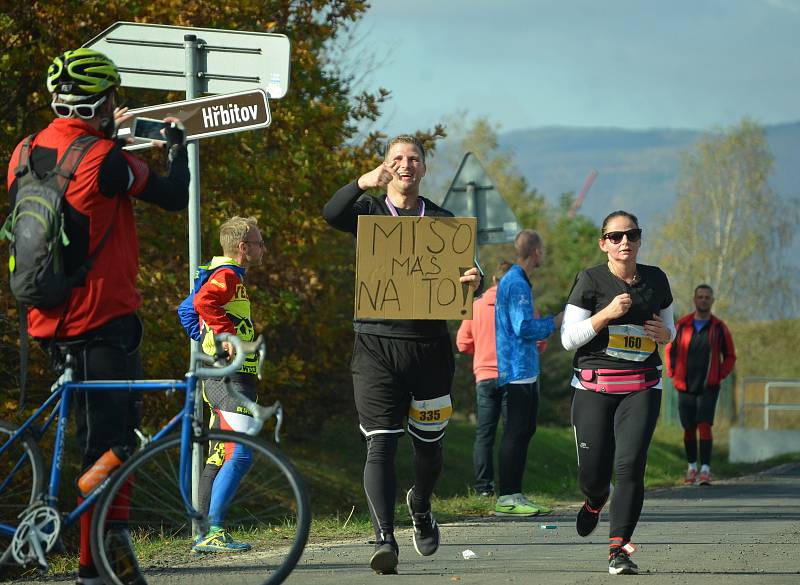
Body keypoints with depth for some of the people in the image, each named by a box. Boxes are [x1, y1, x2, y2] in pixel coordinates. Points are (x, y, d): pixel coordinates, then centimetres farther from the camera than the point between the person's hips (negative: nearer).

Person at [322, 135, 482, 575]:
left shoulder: (442, 220, 11)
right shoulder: (369, 212, 6)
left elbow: (461, 269, 4)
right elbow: (332, 214, -14)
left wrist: (472, 280, -21)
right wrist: (364, 183, -34)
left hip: (429, 345, 2)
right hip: (376, 344, -2)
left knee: (429, 444, 13)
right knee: (380, 445, -11)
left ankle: (420, 506, 42)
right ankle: (384, 539, -17)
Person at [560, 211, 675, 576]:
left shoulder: (656, 280, 9)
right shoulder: (590, 281, -2)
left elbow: (669, 329, 23)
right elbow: (568, 338, -5)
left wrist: (664, 334, -2)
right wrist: (607, 314, -17)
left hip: (642, 388, 2)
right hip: (594, 387, -2)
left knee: (630, 465, -16)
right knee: (594, 473, -1)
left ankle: (619, 548, -10)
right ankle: (595, 501, 37)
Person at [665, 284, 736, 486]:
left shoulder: (719, 327, 1)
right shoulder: (682, 325, 4)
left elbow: (730, 356, 11)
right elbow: (670, 350, 16)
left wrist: (720, 376, -1)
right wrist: (673, 375, 6)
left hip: (709, 387, -2)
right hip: (685, 387, 2)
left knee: (704, 426, -14)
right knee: (688, 429, 7)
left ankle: (706, 470, -16)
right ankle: (692, 467, 23)